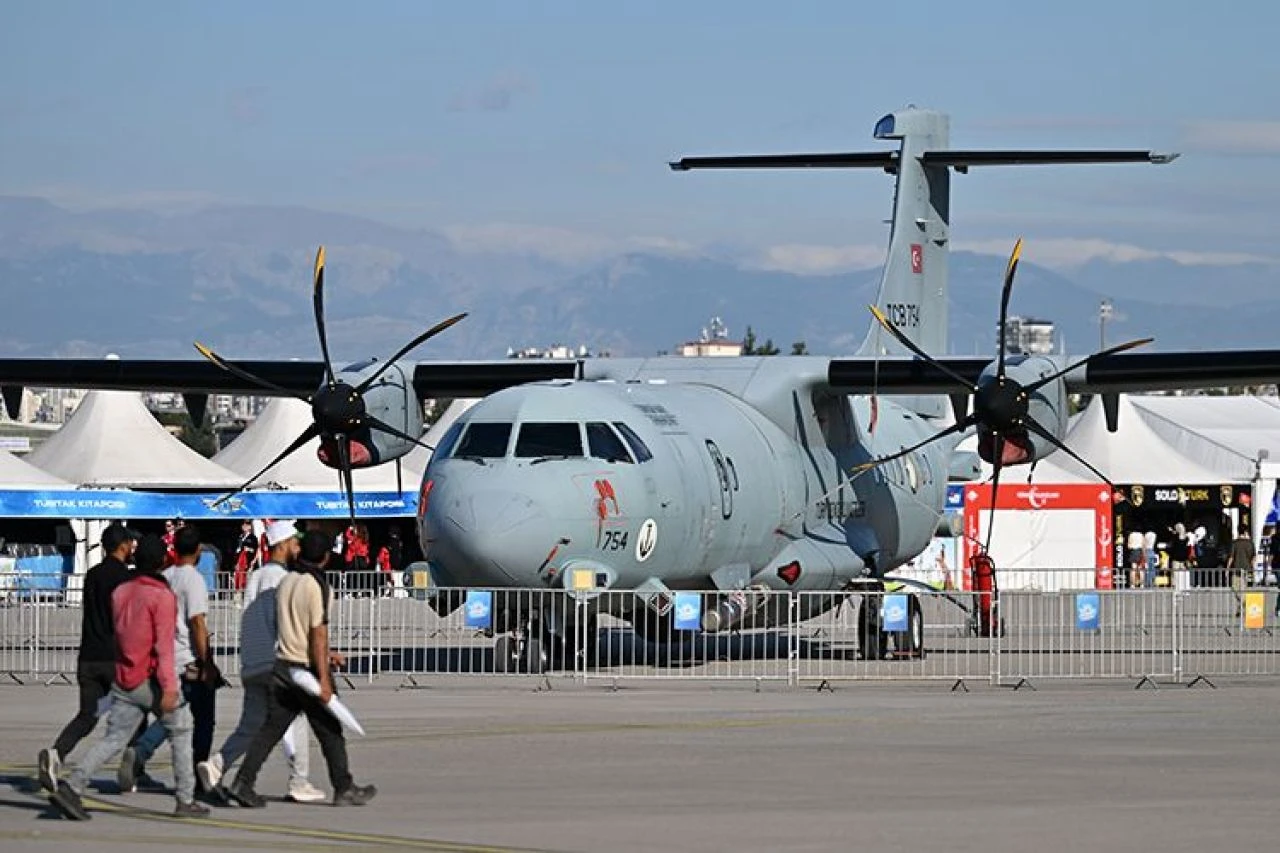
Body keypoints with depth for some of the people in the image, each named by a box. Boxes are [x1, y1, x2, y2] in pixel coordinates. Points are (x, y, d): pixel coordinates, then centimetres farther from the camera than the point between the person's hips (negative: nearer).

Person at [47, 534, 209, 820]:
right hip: (151, 680, -6)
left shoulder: (120, 592, 9)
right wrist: (169, 688, -19)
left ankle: (71, 787, -14)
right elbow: (164, 646, -17)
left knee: (114, 739, 3)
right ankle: (186, 801, 12)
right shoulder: (161, 596, -12)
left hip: (123, 680, 6)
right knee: (181, 732, 12)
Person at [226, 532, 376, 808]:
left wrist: (325, 654, 27)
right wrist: (324, 678, -18)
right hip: (307, 670, -7)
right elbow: (318, 633, -18)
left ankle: (243, 782, -5)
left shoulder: (286, 582, 10)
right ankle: (344, 789, 12)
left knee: (271, 728, 5)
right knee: (330, 731, 5)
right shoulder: (316, 586, -15)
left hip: (283, 664, 7)